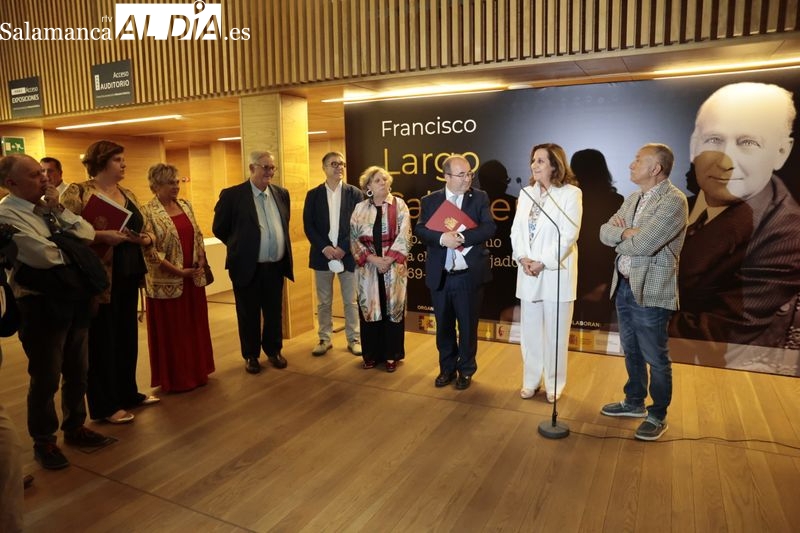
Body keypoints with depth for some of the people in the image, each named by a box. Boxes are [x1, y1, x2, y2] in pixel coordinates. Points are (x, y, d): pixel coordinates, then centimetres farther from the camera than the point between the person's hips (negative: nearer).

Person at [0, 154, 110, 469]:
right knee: (46, 378, 6)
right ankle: (44, 442, 25)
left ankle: (75, 428, 36)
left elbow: (88, 235, 2)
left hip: (73, 299, 7)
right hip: (41, 305, -7)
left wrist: (58, 210, -8)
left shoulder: (49, 207, 10)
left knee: (77, 371, 18)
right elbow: (44, 255, -24)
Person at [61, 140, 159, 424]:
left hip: (128, 276, 7)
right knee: (101, 339, 3)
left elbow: (139, 229, 19)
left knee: (127, 335, 15)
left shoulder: (128, 195, 13)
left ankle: (128, 392, 30)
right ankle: (104, 405, 15)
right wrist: (101, 235, -27)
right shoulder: (77, 192, -8)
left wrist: (146, 238, -3)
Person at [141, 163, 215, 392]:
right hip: (167, 282, -6)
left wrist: (201, 262, -2)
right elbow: (149, 251, -16)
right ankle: (175, 379, 21)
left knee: (195, 325, 14)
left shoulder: (185, 205, 8)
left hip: (194, 277, 6)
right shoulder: (147, 212, -12)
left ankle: (196, 372, 29)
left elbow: (197, 236, 13)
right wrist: (179, 271, -16)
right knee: (171, 331, 6)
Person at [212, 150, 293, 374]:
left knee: (274, 313, 14)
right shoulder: (232, 195, -9)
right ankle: (251, 355, 25)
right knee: (249, 315, 9)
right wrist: (240, 247, 8)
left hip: (275, 266, 4)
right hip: (248, 267, -4)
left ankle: (274, 350, 31)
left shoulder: (281, 193, 5)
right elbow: (219, 228, 0)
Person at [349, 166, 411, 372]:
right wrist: (372, 258, -11)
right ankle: (372, 354, 18)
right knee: (369, 308, 6)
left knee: (393, 308, 3)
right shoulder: (360, 208, 6)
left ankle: (391, 355, 15)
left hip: (393, 266, -1)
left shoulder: (399, 205, 0)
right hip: (368, 267, 2)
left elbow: (404, 236, -6)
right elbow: (354, 238, 2)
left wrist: (388, 259, -14)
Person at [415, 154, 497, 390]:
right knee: (444, 326, 14)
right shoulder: (430, 200, 4)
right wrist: (442, 237, -23)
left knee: (468, 326, 10)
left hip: (469, 275, -1)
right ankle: (447, 368, 31)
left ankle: (466, 370, 28)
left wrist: (461, 236, -21)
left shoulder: (480, 197, 2)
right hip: (440, 276, 2)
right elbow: (420, 229, -6)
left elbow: (489, 228, -10)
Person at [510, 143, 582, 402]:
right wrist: (523, 258, -10)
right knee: (530, 330, 11)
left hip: (556, 272, -4)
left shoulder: (571, 193, -6)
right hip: (528, 272, 5)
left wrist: (543, 263, -16)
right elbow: (516, 229, 6)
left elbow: (569, 235, -13)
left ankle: (554, 384, 21)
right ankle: (531, 380, 26)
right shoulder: (526, 193, 10)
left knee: (555, 333, 5)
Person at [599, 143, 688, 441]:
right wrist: (626, 232, -15)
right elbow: (605, 232, 5)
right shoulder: (633, 199, 11)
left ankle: (658, 416, 24)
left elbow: (643, 244, -25)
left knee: (655, 358, 6)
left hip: (650, 292, -8)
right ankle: (634, 402, 38)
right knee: (631, 351, 20)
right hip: (623, 286, 8)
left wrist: (619, 239, -5)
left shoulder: (673, 200, -16)